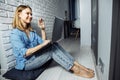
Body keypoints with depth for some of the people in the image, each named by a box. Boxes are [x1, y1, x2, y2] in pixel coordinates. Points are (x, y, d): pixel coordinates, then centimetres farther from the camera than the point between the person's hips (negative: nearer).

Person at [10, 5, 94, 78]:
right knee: (52, 49, -25)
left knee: (54, 45, -18)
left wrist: (43, 29, -4)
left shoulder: (31, 31, 10)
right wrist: (43, 44, -27)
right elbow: (24, 53, -24)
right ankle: (76, 70, -20)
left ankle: (79, 66, -18)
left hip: (35, 57, 7)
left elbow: (42, 42, 5)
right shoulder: (15, 33, -14)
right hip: (25, 63, -6)